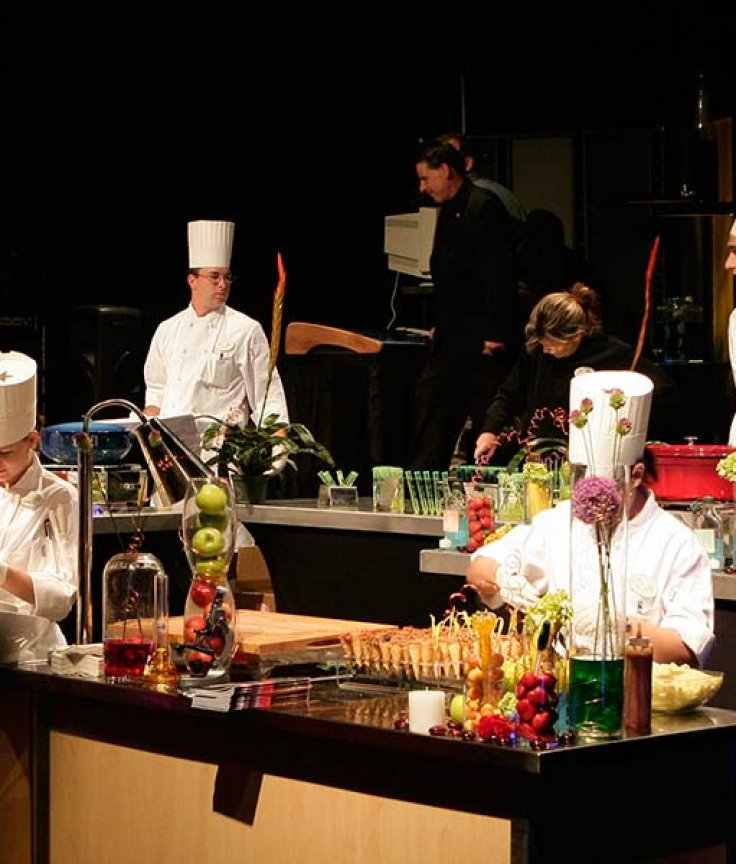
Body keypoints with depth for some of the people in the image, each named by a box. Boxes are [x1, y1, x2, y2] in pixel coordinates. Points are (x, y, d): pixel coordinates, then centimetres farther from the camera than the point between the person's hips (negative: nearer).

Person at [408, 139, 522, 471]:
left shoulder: (483, 207, -14)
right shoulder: (449, 210, 16)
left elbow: (498, 272, -19)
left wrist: (495, 335, -21)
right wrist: (440, 326, 19)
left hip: (481, 339, -10)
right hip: (452, 338, 10)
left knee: (488, 418, -3)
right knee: (428, 403, 8)